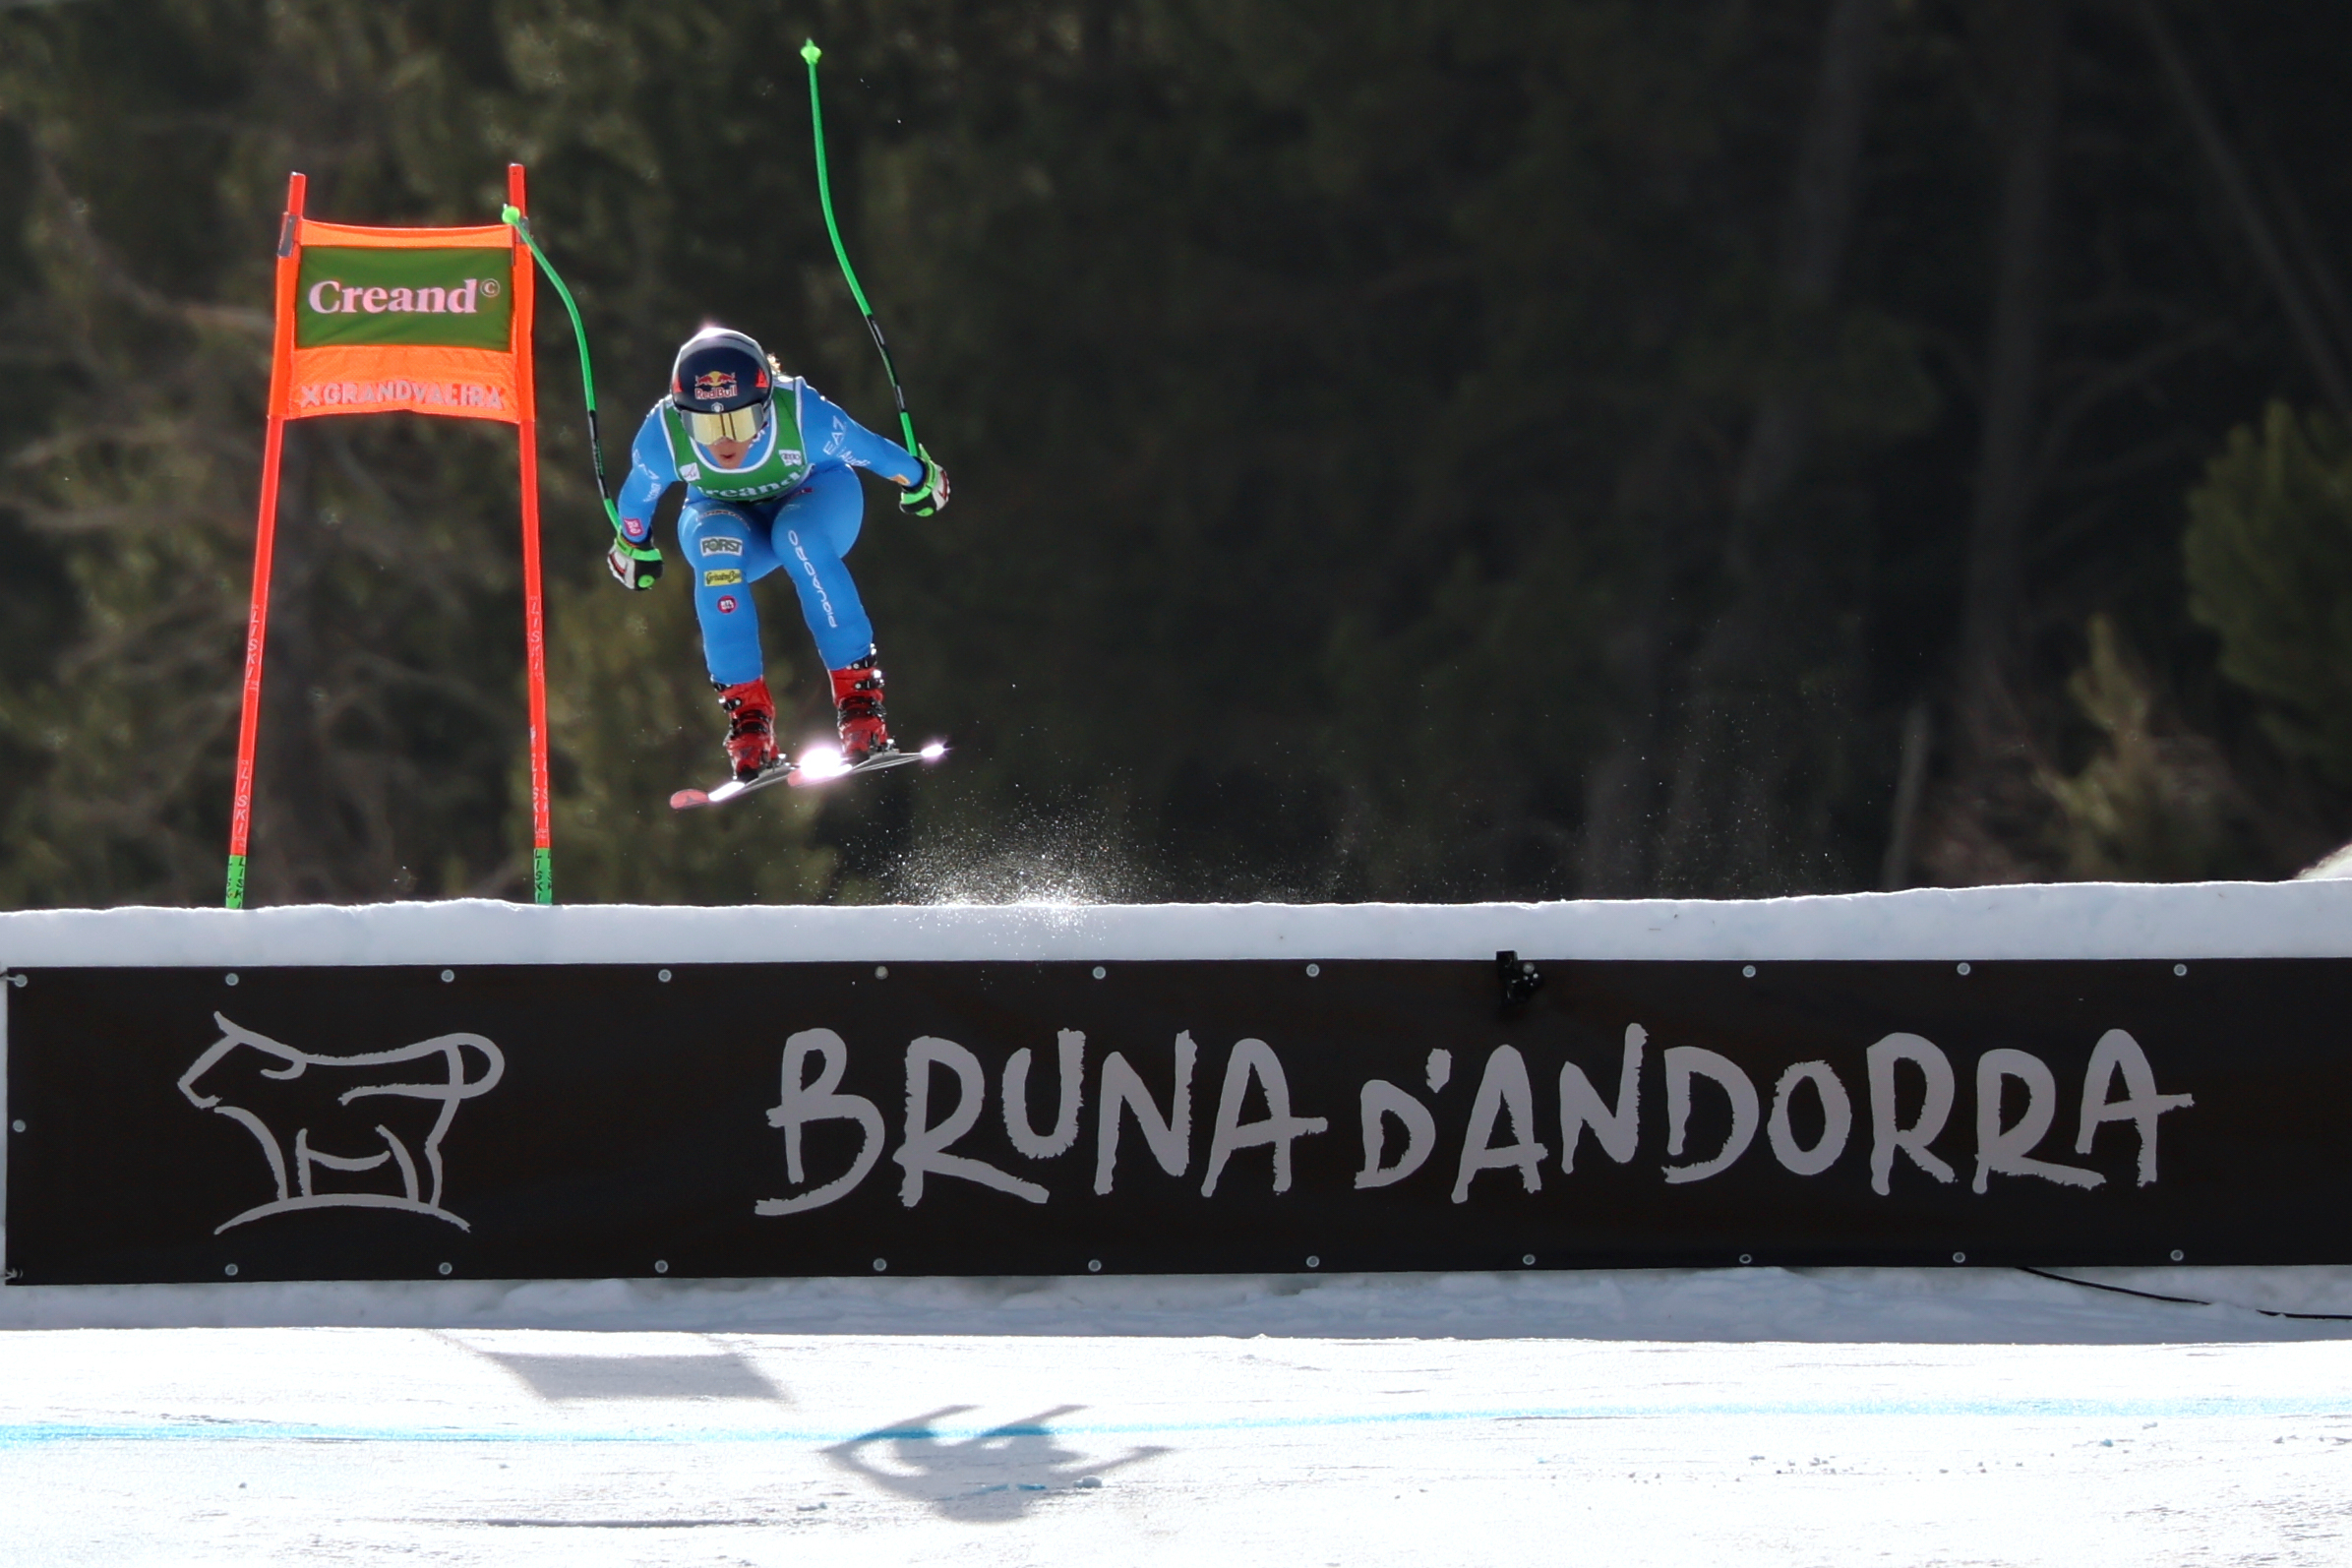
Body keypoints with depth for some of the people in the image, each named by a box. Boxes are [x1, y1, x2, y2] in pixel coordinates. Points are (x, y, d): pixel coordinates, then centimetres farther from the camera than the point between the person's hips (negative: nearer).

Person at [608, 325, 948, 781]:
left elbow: (874, 452, -15)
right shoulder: (664, 436, -30)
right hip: (728, 517, 1)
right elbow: (636, 500, -8)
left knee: (799, 538, -35)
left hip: (815, 501, -1)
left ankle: (859, 695, -30)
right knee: (717, 550, -33)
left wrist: (918, 480, 1)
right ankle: (748, 714, -30)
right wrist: (634, 545, 9)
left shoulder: (801, 415, -35)